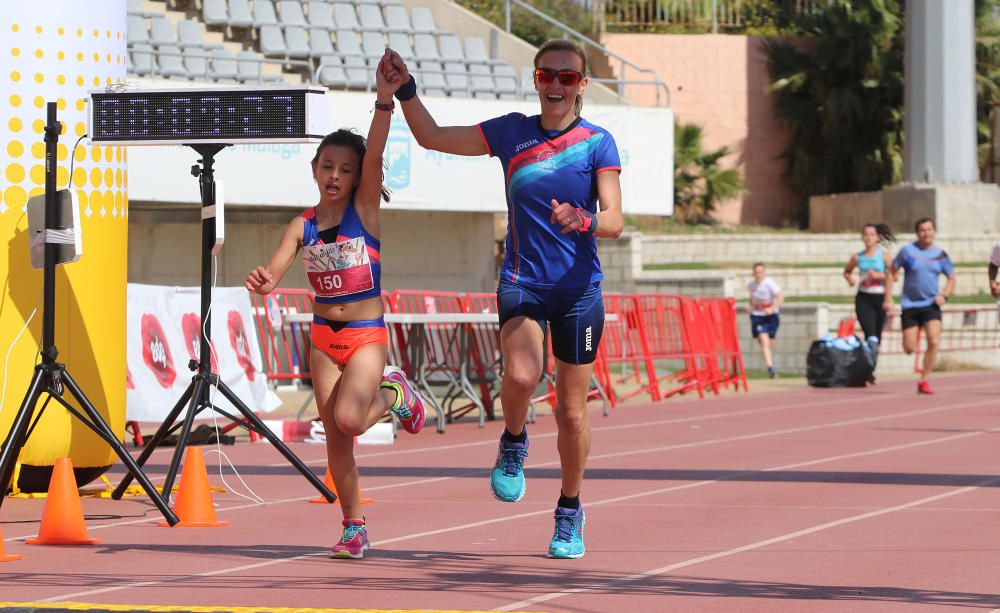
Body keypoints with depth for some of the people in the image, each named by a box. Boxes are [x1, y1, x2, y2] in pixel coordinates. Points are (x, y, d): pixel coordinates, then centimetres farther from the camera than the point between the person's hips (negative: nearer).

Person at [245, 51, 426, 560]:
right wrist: (262, 281, -35)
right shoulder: (302, 226, 1)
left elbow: (374, 156, -21)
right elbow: (274, 271, -10)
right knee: (335, 436, 2)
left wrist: (384, 101, -35)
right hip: (323, 336, 4)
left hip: (366, 335, -4)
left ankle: (394, 394, 10)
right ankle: (354, 528, 15)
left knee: (348, 419, -22)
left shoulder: (365, 209, -6)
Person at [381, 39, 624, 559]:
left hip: (578, 288, 0)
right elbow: (431, 137, 12)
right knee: (521, 375, -29)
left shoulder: (598, 143, -1)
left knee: (571, 411, 4)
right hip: (521, 282, 0)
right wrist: (405, 89, -1)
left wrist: (582, 220, -30)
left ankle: (570, 513, 25)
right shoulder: (512, 133, 4)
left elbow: (613, 221, -9)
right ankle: (513, 444, 3)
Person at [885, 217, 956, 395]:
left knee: (933, 342, -17)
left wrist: (944, 295, -4)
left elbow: (951, 278, 15)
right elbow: (892, 273, 2)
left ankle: (924, 380, -6)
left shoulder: (940, 255, 4)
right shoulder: (908, 251, -4)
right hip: (910, 305, -1)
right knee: (909, 349, -2)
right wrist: (888, 299, -3)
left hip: (931, 305, 1)